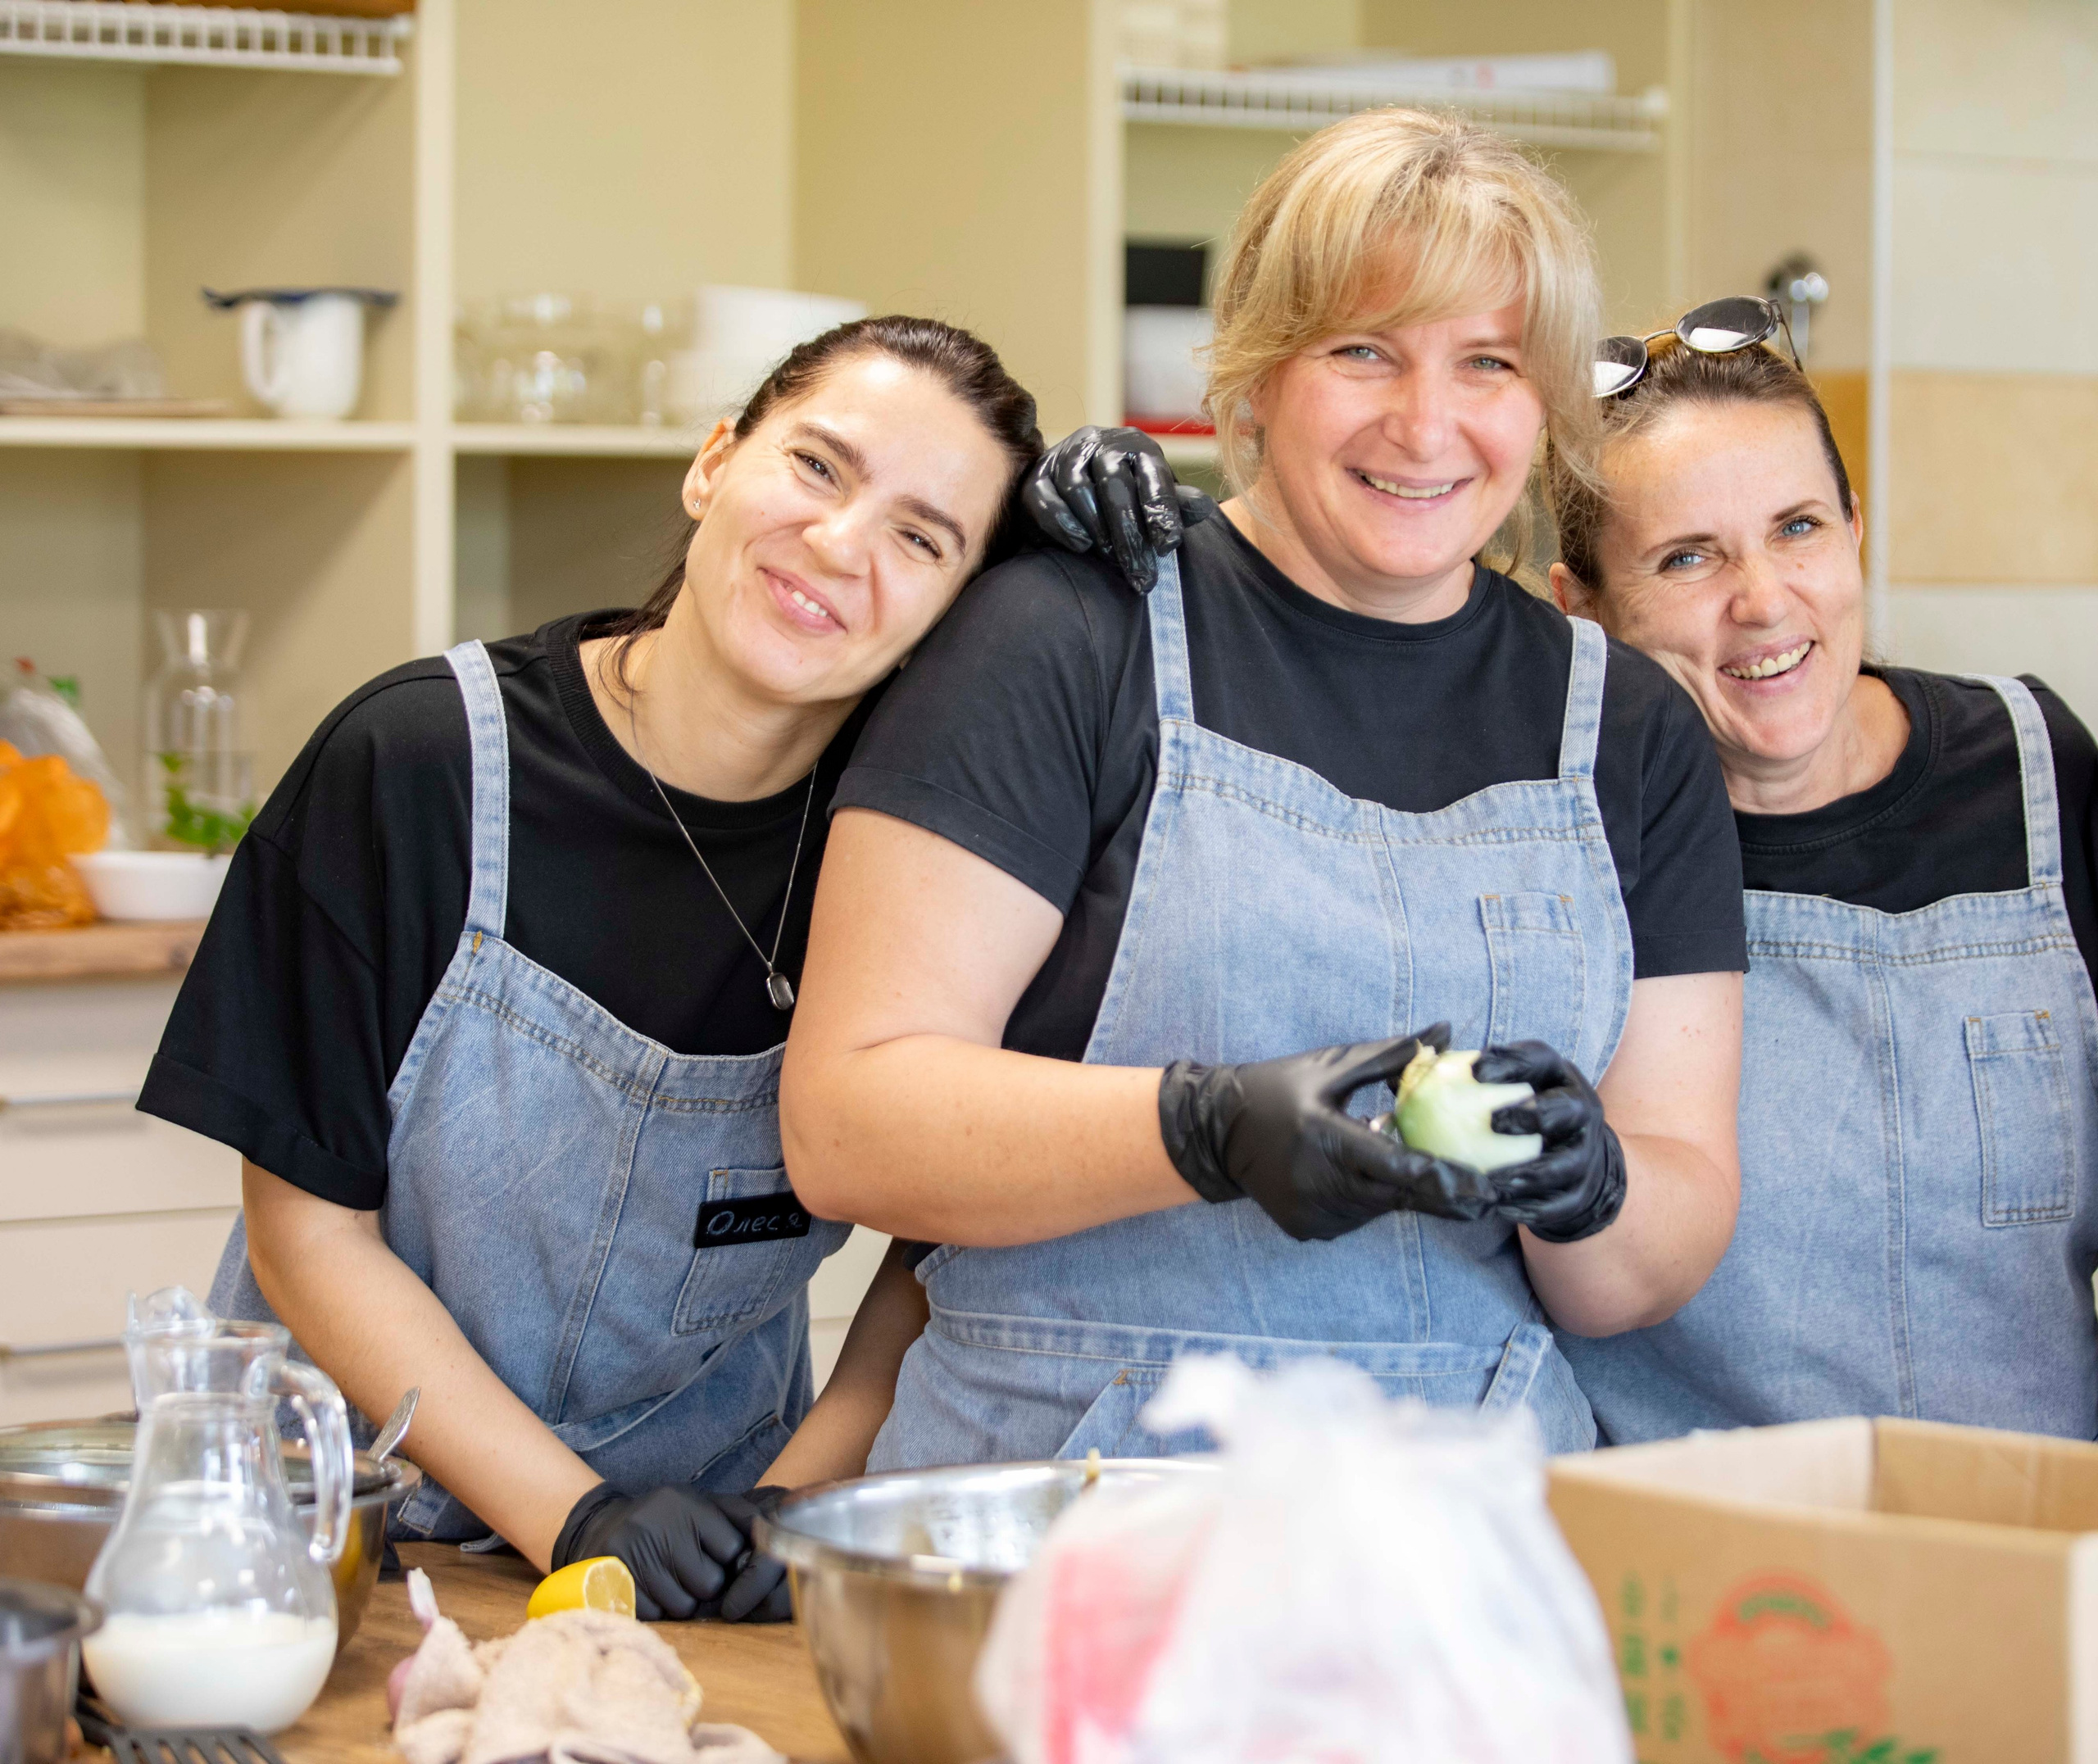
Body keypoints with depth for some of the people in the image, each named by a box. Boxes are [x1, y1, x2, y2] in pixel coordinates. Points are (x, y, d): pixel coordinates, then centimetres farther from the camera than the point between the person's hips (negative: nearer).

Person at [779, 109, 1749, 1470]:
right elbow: (843, 1123, -4)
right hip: (1057, 1509, -3)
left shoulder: (1630, 731, 15)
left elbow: (1676, 1245, 15)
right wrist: (1213, 1129, -19)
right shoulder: (1069, 649, 2)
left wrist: (1586, 1193, -8)